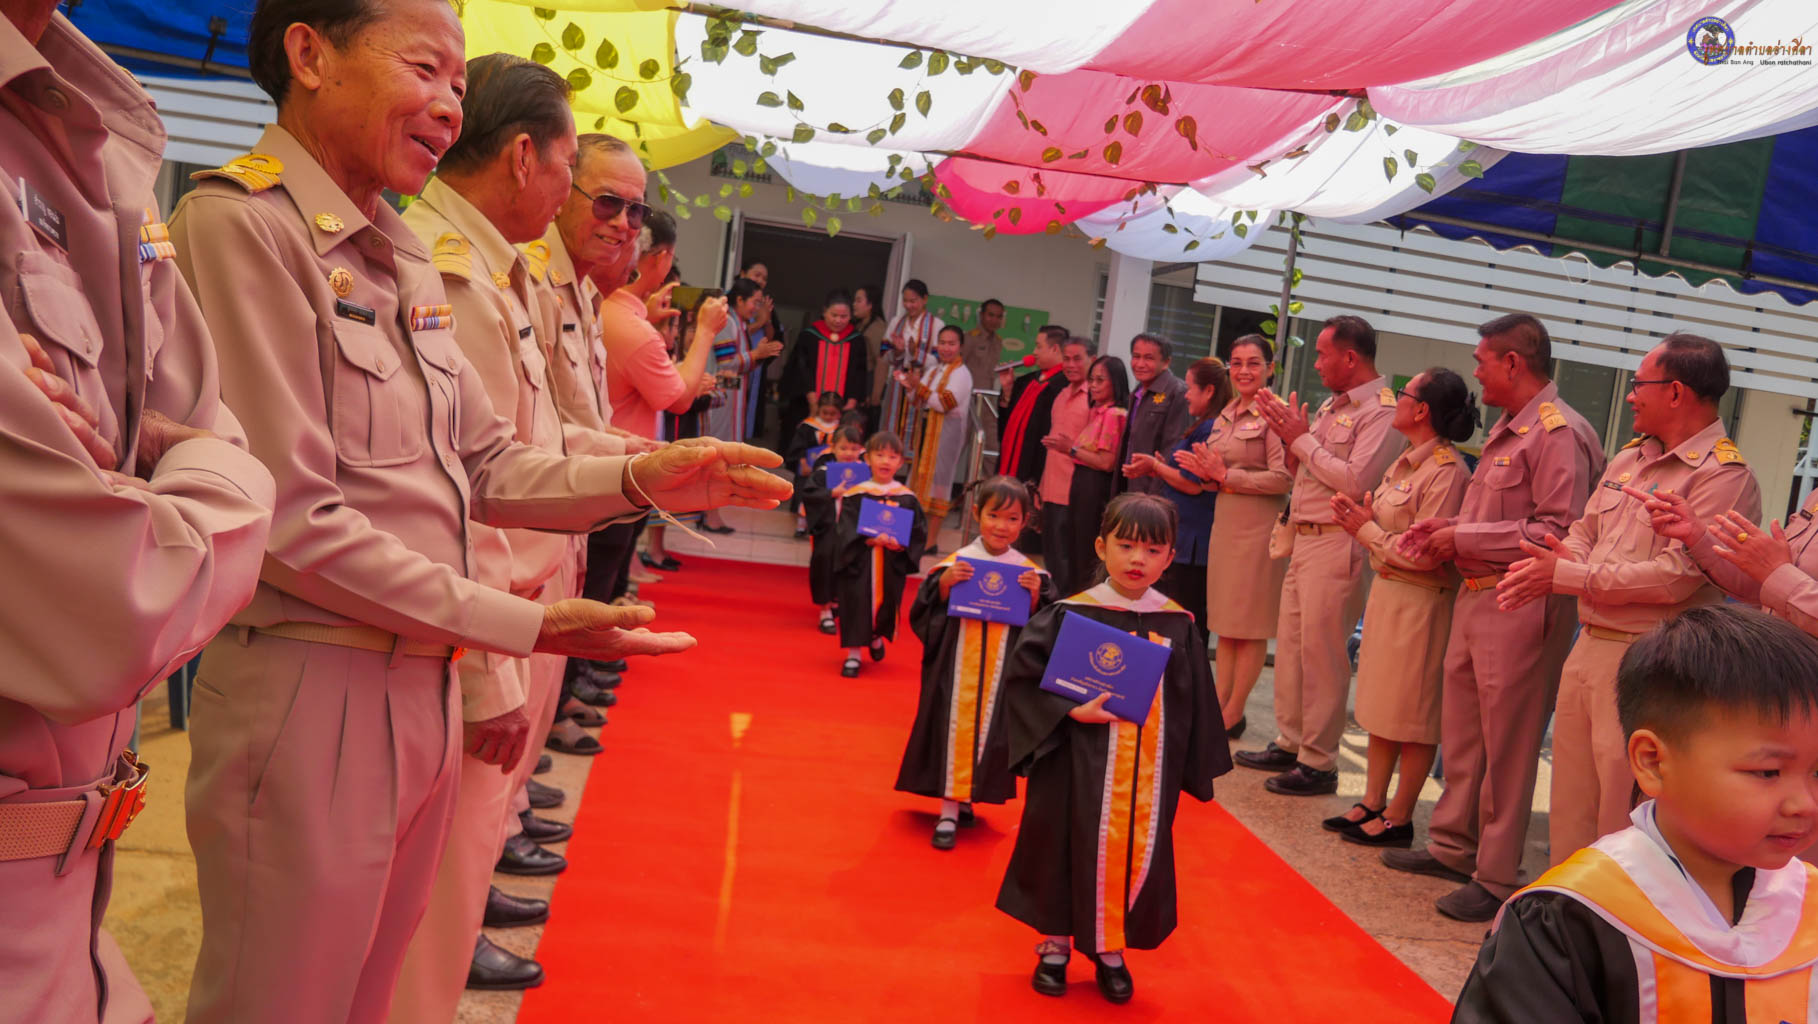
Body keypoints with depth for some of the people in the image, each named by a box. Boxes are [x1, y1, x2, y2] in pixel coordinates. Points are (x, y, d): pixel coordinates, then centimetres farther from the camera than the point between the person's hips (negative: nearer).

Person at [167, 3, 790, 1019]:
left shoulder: (410, 258, 11)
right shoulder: (243, 221, -14)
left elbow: (487, 467, 10)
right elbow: (292, 519, -19)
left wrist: (638, 479, -7)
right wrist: (523, 628, -16)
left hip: (426, 689, 7)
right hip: (310, 695, -7)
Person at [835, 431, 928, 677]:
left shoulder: (907, 498, 1)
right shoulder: (855, 494, -4)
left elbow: (919, 532, 1)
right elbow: (845, 528, -9)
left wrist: (901, 544, -16)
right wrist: (867, 538, -24)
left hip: (892, 565, 2)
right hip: (859, 561, -2)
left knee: (886, 601, 10)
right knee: (857, 601, -3)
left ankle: (877, 636, 42)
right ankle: (854, 653, 12)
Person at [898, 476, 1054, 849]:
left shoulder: (1029, 571, 0)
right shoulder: (955, 562, -5)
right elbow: (926, 613, -4)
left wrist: (1034, 596, -13)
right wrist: (945, 584, -20)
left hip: (1002, 670, 2)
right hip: (958, 668, -2)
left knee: (991, 730, 7)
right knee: (954, 726, -1)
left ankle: (963, 799, 27)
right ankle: (949, 811, 8)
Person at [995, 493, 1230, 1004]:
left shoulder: (1178, 626, 0)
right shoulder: (1071, 614, -9)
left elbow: (1194, 705, 8)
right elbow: (1023, 676, -10)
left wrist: (1196, 769, 9)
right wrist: (1072, 712, -19)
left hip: (1150, 773, 3)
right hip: (1081, 765, -3)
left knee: (1139, 851, 9)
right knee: (1070, 847, 6)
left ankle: (1111, 950, 31)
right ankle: (1055, 945, 28)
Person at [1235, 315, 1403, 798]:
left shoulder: (1382, 412, -12)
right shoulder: (1331, 406, 17)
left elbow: (1356, 480, -22)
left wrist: (1302, 439, -14)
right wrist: (1287, 430, 4)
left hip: (1337, 545, -9)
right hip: (1304, 538, 9)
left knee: (1321, 653, -4)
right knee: (1290, 645, 15)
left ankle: (1318, 763, 5)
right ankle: (1289, 743, 27)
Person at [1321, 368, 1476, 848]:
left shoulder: (1446, 471, -18)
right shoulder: (1407, 463, 11)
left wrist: (1366, 529, -12)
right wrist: (1360, 517, -3)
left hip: (1420, 603, -9)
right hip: (1387, 593, 9)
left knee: (1413, 717, 2)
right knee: (1380, 707, 15)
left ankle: (1398, 819, 12)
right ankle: (1372, 803, 25)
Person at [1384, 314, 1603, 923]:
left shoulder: (1558, 433, -14)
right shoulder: (1506, 431, 17)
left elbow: (1559, 531, -22)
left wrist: (1464, 538, -17)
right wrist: (1447, 528, 6)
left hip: (1520, 606, -10)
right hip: (1476, 596, 10)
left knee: (1505, 747, -1)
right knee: (1461, 732, 17)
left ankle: (1497, 878, 10)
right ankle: (1452, 846, 30)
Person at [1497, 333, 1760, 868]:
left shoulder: (1723, 474, -13)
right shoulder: (1628, 459, 14)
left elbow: (1676, 576, -21)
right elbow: (1584, 532, 18)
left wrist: (1565, 576, -17)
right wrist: (1563, 556, -6)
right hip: (1589, 644, 8)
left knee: (1622, 814, 0)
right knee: (1571, 799, 17)